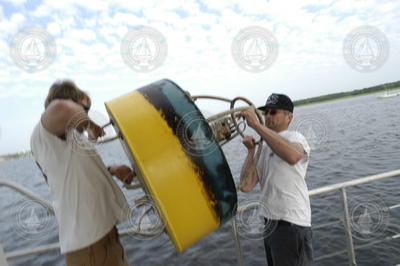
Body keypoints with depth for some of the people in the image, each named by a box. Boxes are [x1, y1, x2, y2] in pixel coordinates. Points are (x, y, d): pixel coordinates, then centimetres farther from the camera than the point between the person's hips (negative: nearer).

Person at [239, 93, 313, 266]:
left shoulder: (295, 137, -8)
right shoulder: (263, 149, 11)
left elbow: (292, 156, -36)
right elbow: (246, 186, 1)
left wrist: (256, 125, -32)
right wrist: (251, 150, -3)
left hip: (292, 225, -7)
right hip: (270, 223, 8)